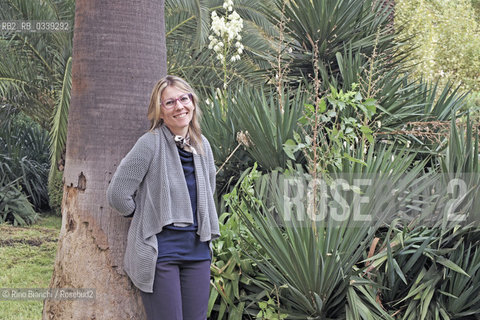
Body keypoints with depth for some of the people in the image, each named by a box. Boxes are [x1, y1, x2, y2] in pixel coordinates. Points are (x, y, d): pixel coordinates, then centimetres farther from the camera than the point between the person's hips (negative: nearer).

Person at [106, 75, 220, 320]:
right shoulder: (150, 144, -11)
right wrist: (145, 217, 2)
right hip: (159, 251, -6)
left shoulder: (202, 145, 9)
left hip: (197, 251, 6)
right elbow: (117, 194, -12)